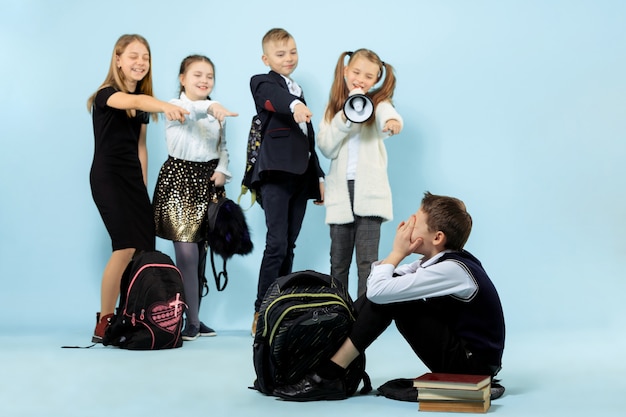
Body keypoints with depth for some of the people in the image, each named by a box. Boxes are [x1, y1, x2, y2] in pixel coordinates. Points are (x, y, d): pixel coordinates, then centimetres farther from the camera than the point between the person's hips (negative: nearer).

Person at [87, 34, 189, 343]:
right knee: (126, 247, -18)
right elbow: (132, 101, -34)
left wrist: (143, 184, 9)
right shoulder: (106, 95, -10)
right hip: (108, 177, -7)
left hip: (134, 178, 7)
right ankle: (104, 322, -7)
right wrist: (166, 106, -54)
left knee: (145, 249, -1)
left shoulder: (142, 101, 12)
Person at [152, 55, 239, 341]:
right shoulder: (175, 106, -5)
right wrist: (210, 106, -50)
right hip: (179, 180, -5)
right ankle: (192, 320, -5)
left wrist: (222, 170, -4)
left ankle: (194, 318, 15)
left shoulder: (217, 113, 14)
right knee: (187, 253, -11)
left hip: (208, 182, 5)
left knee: (201, 253, 7)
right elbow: (190, 110, -29)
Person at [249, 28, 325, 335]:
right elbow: (278, 99, -23)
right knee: (276, 245, -13)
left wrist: (318, 176, 21)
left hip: (300, 176, 7)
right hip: (275, 172, -7)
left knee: (289, 247, 6)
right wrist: (294, 105, -44)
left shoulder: (299, 92, 23)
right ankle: (261, 313, -7)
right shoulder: (262, 82, 3)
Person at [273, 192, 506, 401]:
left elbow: (377, 291, -28)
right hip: (461, 357, 9)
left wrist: (397, 251, -14)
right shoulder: (439, 260, 4)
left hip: (473, 364, -9)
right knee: (389, 290, 4)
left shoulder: (450, 269, -23)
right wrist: (400, 253, -6)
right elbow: (375, 281, 9)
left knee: (386, 294, -17)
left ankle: (330, 376, -14)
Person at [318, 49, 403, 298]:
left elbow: (387, 116, -23)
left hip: (369, 191, -3)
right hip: (340, 191, 3)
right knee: (338, 260, 8)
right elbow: (326, 149, -1)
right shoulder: (333, 108, 10)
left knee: (367, 260, -6)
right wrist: (344, 118, -13)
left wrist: (393, 122, -47)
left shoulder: (377, 104, 2)